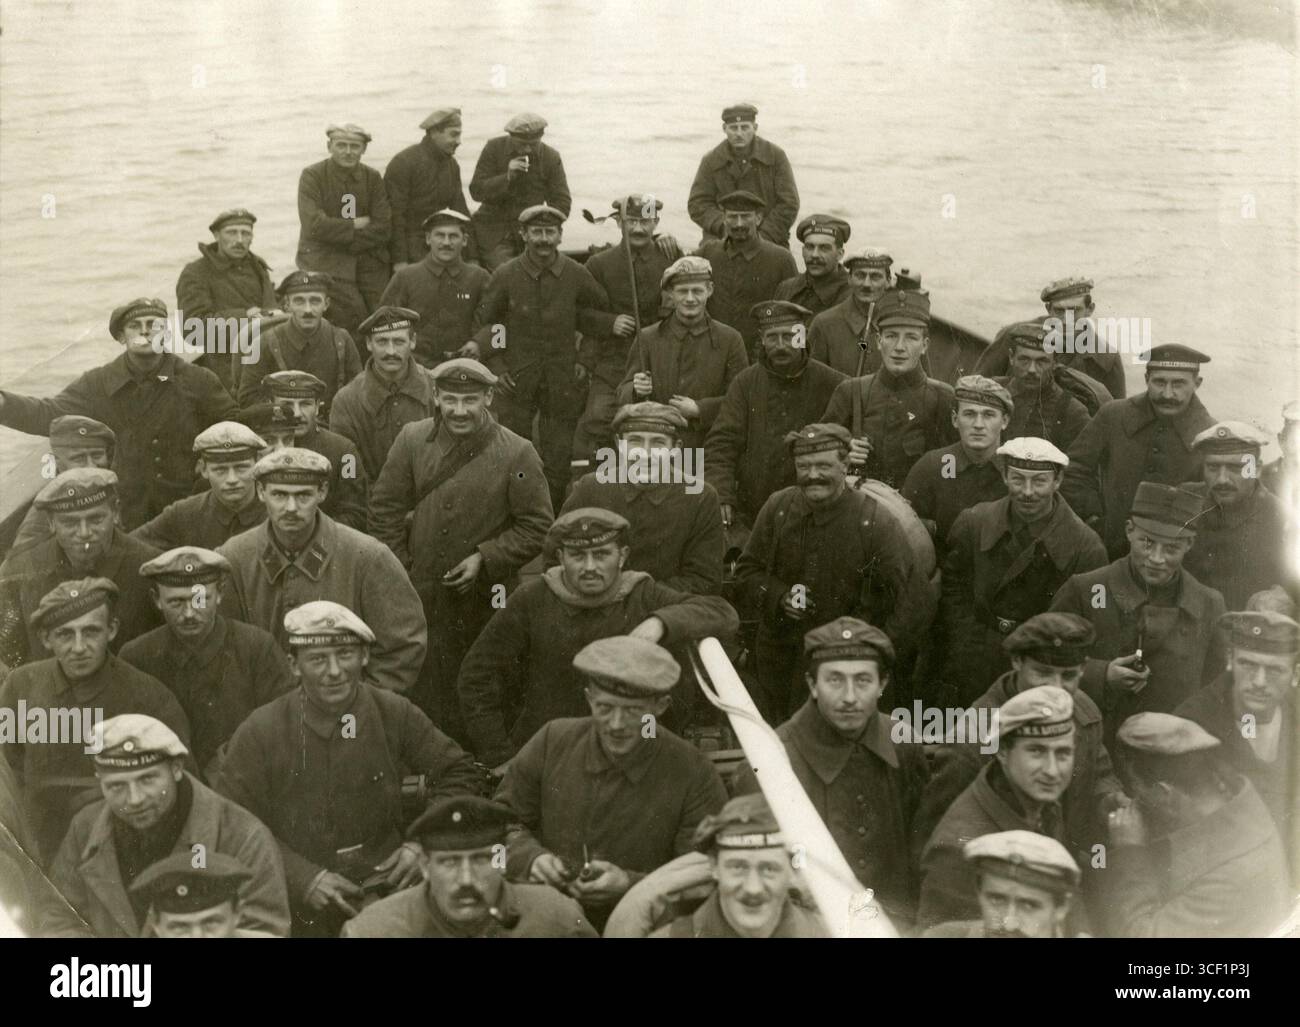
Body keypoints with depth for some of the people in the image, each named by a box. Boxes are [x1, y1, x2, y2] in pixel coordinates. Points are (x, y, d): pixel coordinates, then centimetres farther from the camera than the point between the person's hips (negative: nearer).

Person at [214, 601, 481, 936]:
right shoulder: (258, 733, -6)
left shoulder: (396, 715, -1)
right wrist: (303, 879, -14)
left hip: (385, 895, -1)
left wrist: (425, 845, -4)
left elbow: (459, 775, 9)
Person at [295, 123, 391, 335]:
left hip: (369, 260, 4)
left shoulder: (372, 177, 6)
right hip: (325, 261, -4)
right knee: (353, 320, -16)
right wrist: (355, 225, -9)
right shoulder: (312, 175, -4)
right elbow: (314, 225, -16)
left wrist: (344, 240, -11)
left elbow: (383, 229, -2)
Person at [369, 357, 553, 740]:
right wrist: (397, 569, 1)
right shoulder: (412, 439, -1)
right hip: (419, 593, 2)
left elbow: (538, 527, -5)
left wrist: (485, 557, -13)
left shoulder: (517, 454, -9)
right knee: (422, 695, 10)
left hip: (484, 599, -2)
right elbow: (385, 508, 7)